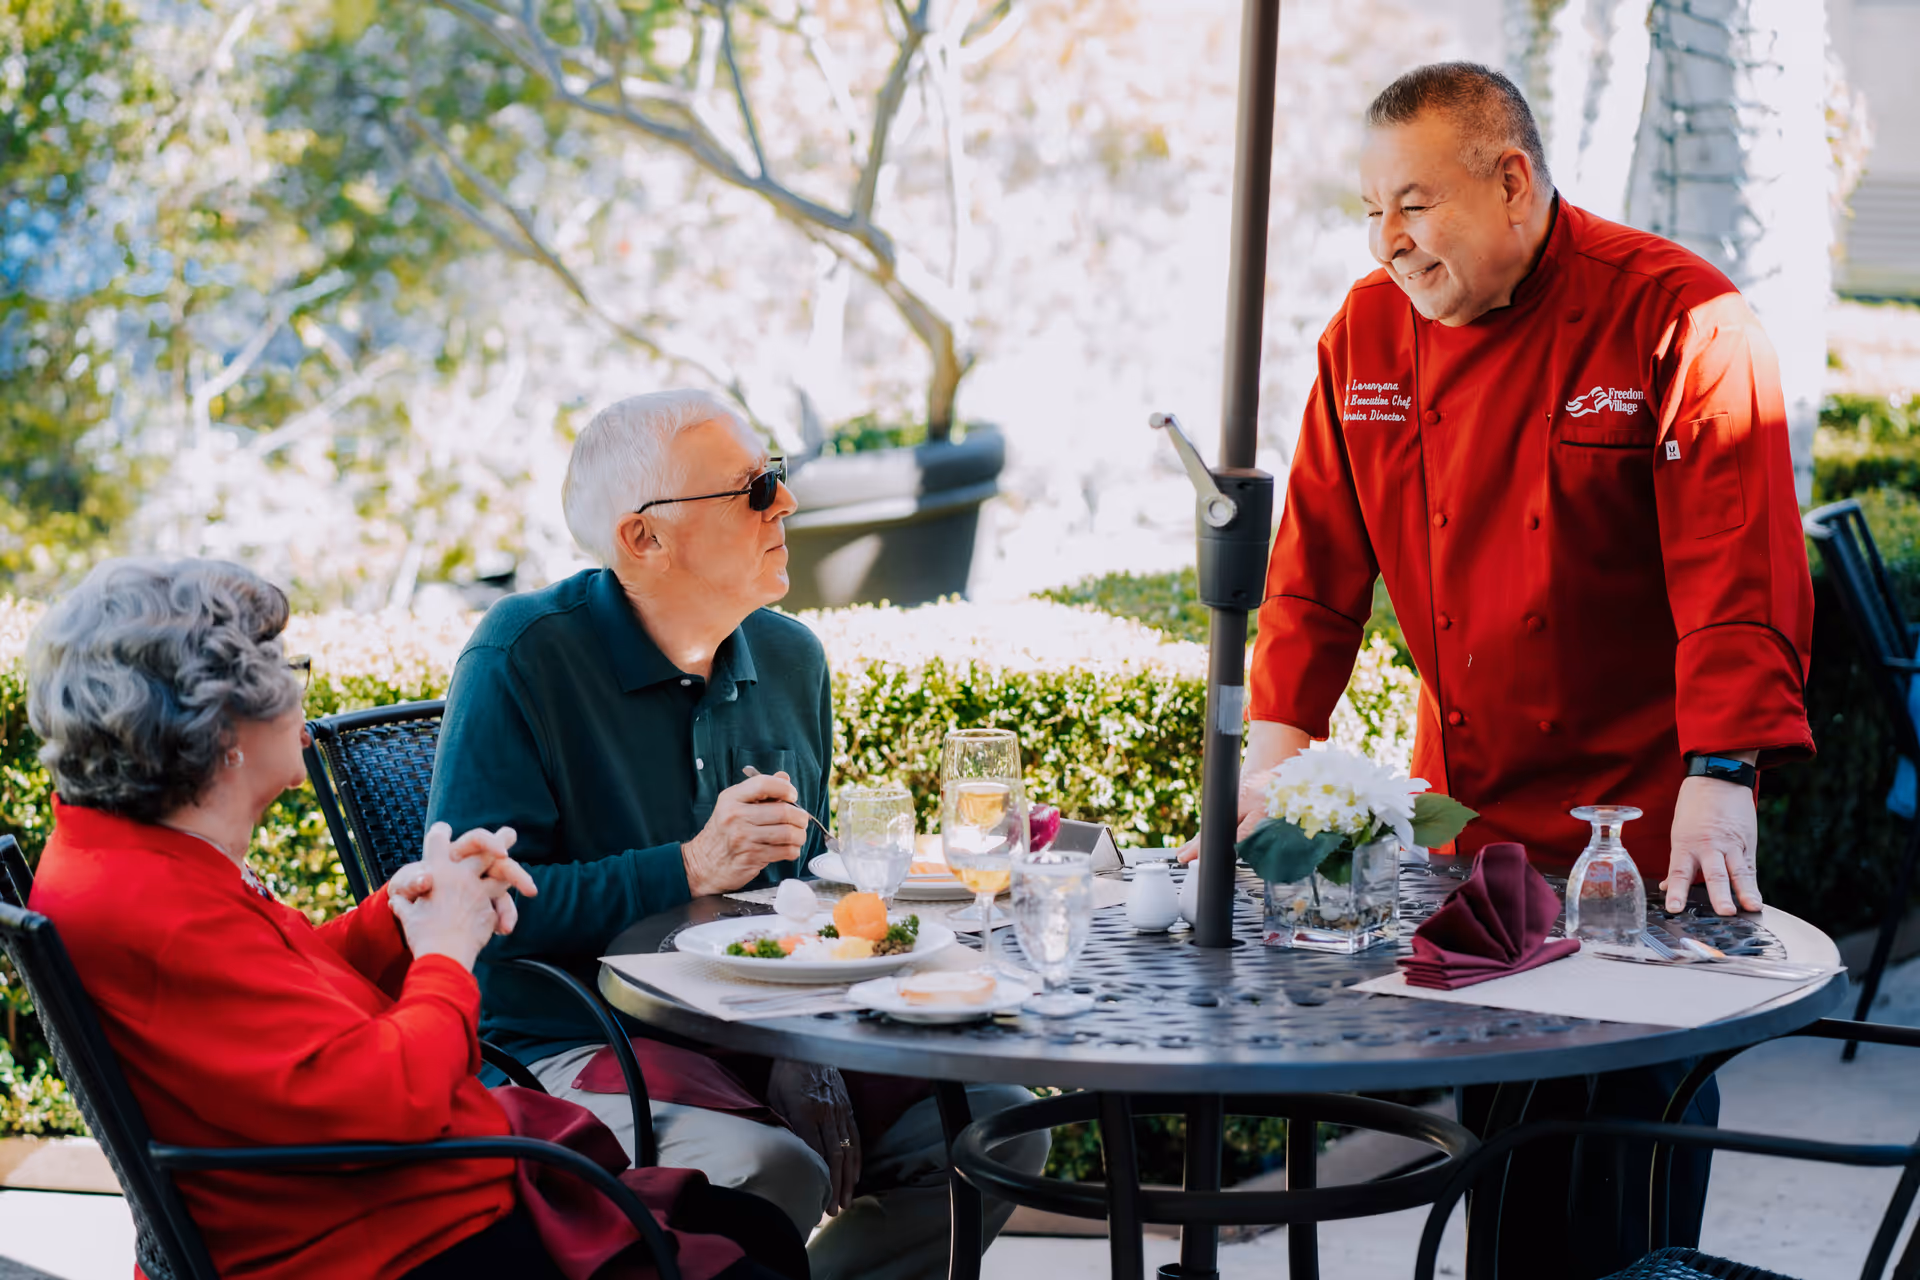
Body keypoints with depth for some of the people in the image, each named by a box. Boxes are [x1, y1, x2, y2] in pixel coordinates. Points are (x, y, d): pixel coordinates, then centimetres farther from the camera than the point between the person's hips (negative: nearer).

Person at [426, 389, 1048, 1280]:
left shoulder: (790, 658, 11)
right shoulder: (523, 659, -11)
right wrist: (691, 870, -19)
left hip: (761, 1036, 7)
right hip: (574, 1042, -7)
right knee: (770, 1172, -33)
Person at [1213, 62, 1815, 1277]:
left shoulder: (1680, 319, -14)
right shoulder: (1371, 331, 1)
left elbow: (1740, 573, -18)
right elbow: (1318, 561, 5)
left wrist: (1721, 774, -27)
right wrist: (1278, 746, -5)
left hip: (1642, 820, -4)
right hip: (1472, 819, 4)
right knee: (1498, 1112, 10)